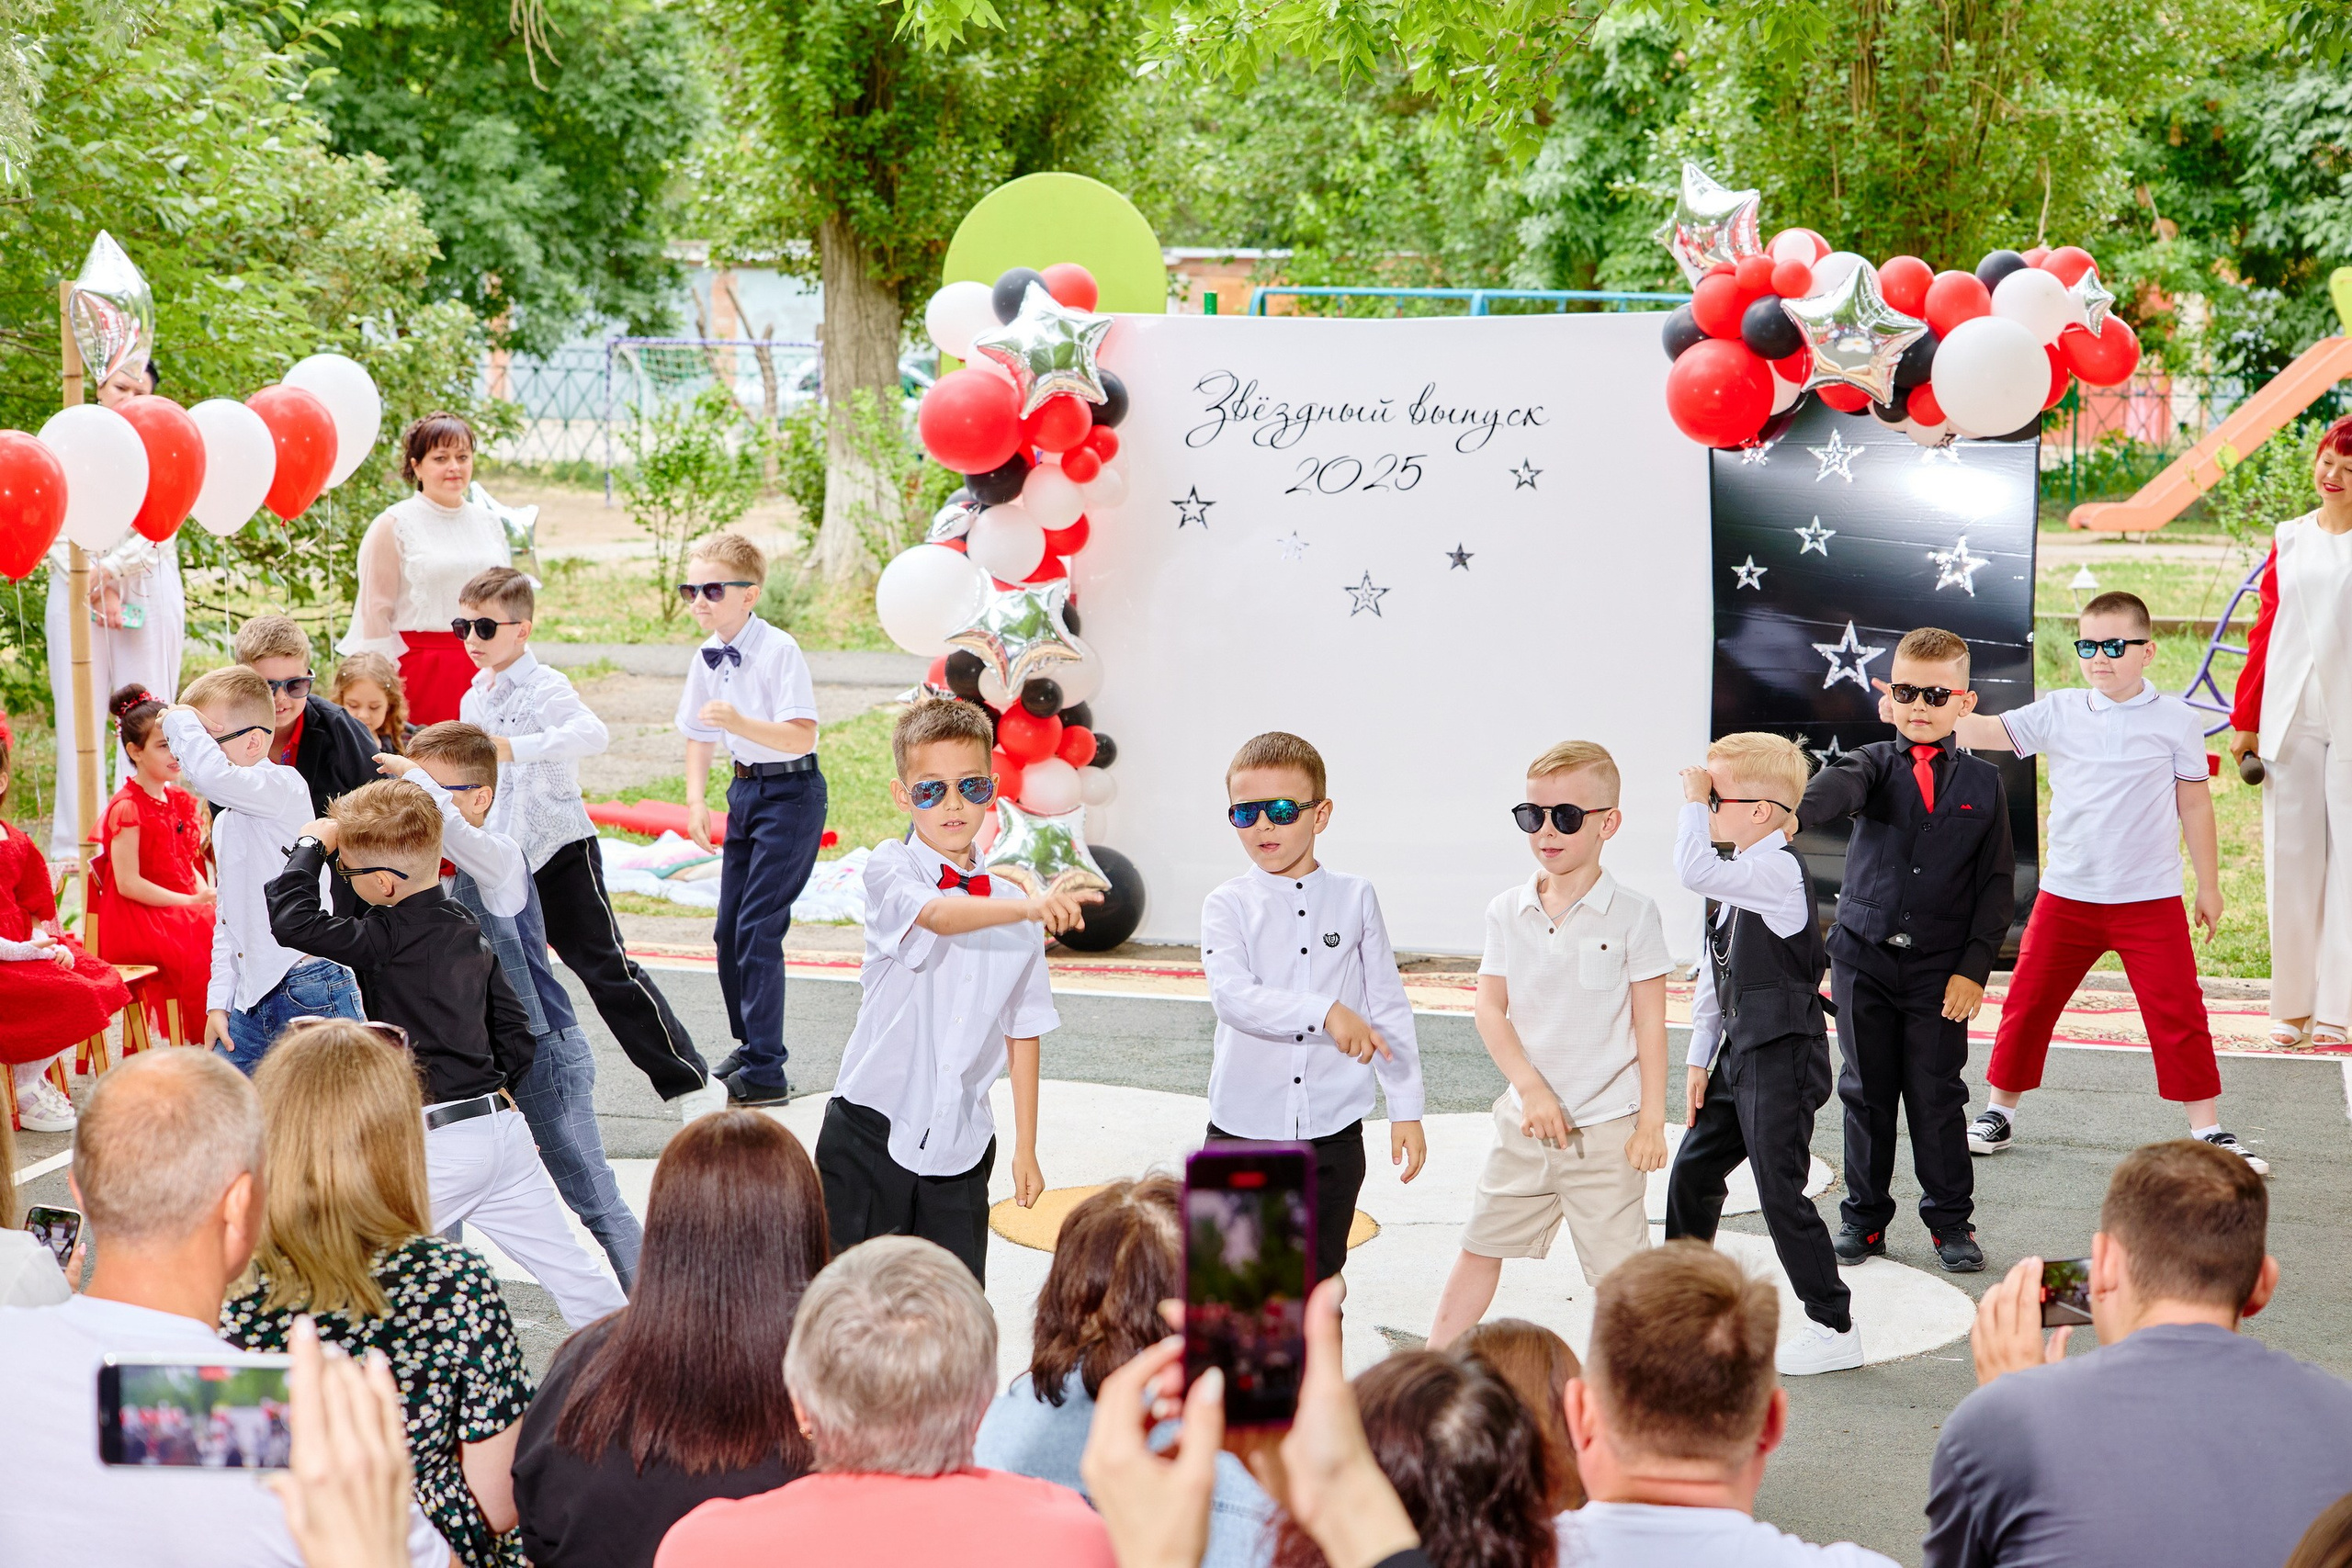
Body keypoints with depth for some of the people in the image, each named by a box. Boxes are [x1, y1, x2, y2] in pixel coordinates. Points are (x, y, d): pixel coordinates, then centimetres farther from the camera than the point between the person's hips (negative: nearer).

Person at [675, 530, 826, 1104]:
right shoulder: (707, 659, 4)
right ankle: (749, 1044, 29)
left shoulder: (779, 650, -18)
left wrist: (740, 722, -38)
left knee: (758, 927, -13)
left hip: (791, 792, -8)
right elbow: (699, 734, 17)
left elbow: (801, 736, -26)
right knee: (730, 928, 11)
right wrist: (695, 800, 5)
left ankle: (765, 1072, -11)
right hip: (745, 791, 8)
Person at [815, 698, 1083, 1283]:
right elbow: (937, 915, -28)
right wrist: (1028, 908, -45)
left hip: (960, 1146, 3)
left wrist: (1026, 1147, 11)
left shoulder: (1013, 909, 7)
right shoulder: (889, 868, -5)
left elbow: (1022, 1031, 12)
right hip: (873, 1131, -3)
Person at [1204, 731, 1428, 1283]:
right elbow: (1232, 995, -19)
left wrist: (1406, 1109, 6)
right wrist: (1326, 1012, -31)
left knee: (1317, 1288, 10)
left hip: (1333, 1133, 1)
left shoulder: (1355, 898, 4)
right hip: (1243, 1131, -1)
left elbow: (1389, 1008, 7)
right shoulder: (1228, 904, -2)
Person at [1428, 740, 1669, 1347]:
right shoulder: (1508, 911, 2)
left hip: (1606, 1127, -4)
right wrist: (1532, 1089, -14)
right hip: (1525, 1120, 4)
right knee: (1481, 1246, 13)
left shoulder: (1631, 915, -7)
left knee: (1619, 1269, -1)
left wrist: (1652, 1120, -8)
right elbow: (1490, 1009, -1)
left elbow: (1650, 1022, -5)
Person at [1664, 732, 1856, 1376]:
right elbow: (1714, 975, 16)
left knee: (1781, 1191, -6)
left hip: (1783, 1056, -10)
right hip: (1741, 1051, 10)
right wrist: (1700, 1058, 15)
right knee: (1691, 1173, 15)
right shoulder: (1738, 879, 12)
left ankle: (1834, 1328, 3)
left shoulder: (1778, 869, -18)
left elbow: (1696, 870, -35)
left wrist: (1694, 800, -22)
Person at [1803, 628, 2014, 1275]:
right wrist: (1794, 811, -48)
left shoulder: (1983, 783, 3)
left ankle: (1951, 1220, 17)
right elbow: (1839, 785, -24)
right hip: (1863, 957, 1)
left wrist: (1974, 967, -6)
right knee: (1866, 1090, 8)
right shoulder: (1875, 765, 1)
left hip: (1940, 967, -1)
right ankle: (1863, 1217, 21)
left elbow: (1997, 882, 3)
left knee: (1937, 1094, 2)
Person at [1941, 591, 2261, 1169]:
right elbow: (1986, 731, -7)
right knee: (2028, 1002, 6)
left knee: (2178, 1012, -2)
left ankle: (2208, 1129, 9)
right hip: (2066, 896, 2)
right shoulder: (2058, 713, 1)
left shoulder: (2176, 720, -1)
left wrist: (2209, 886, 8)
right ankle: (2000, 1113, 22)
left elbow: (2194, 803, 5)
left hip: (2151, 901, -2)